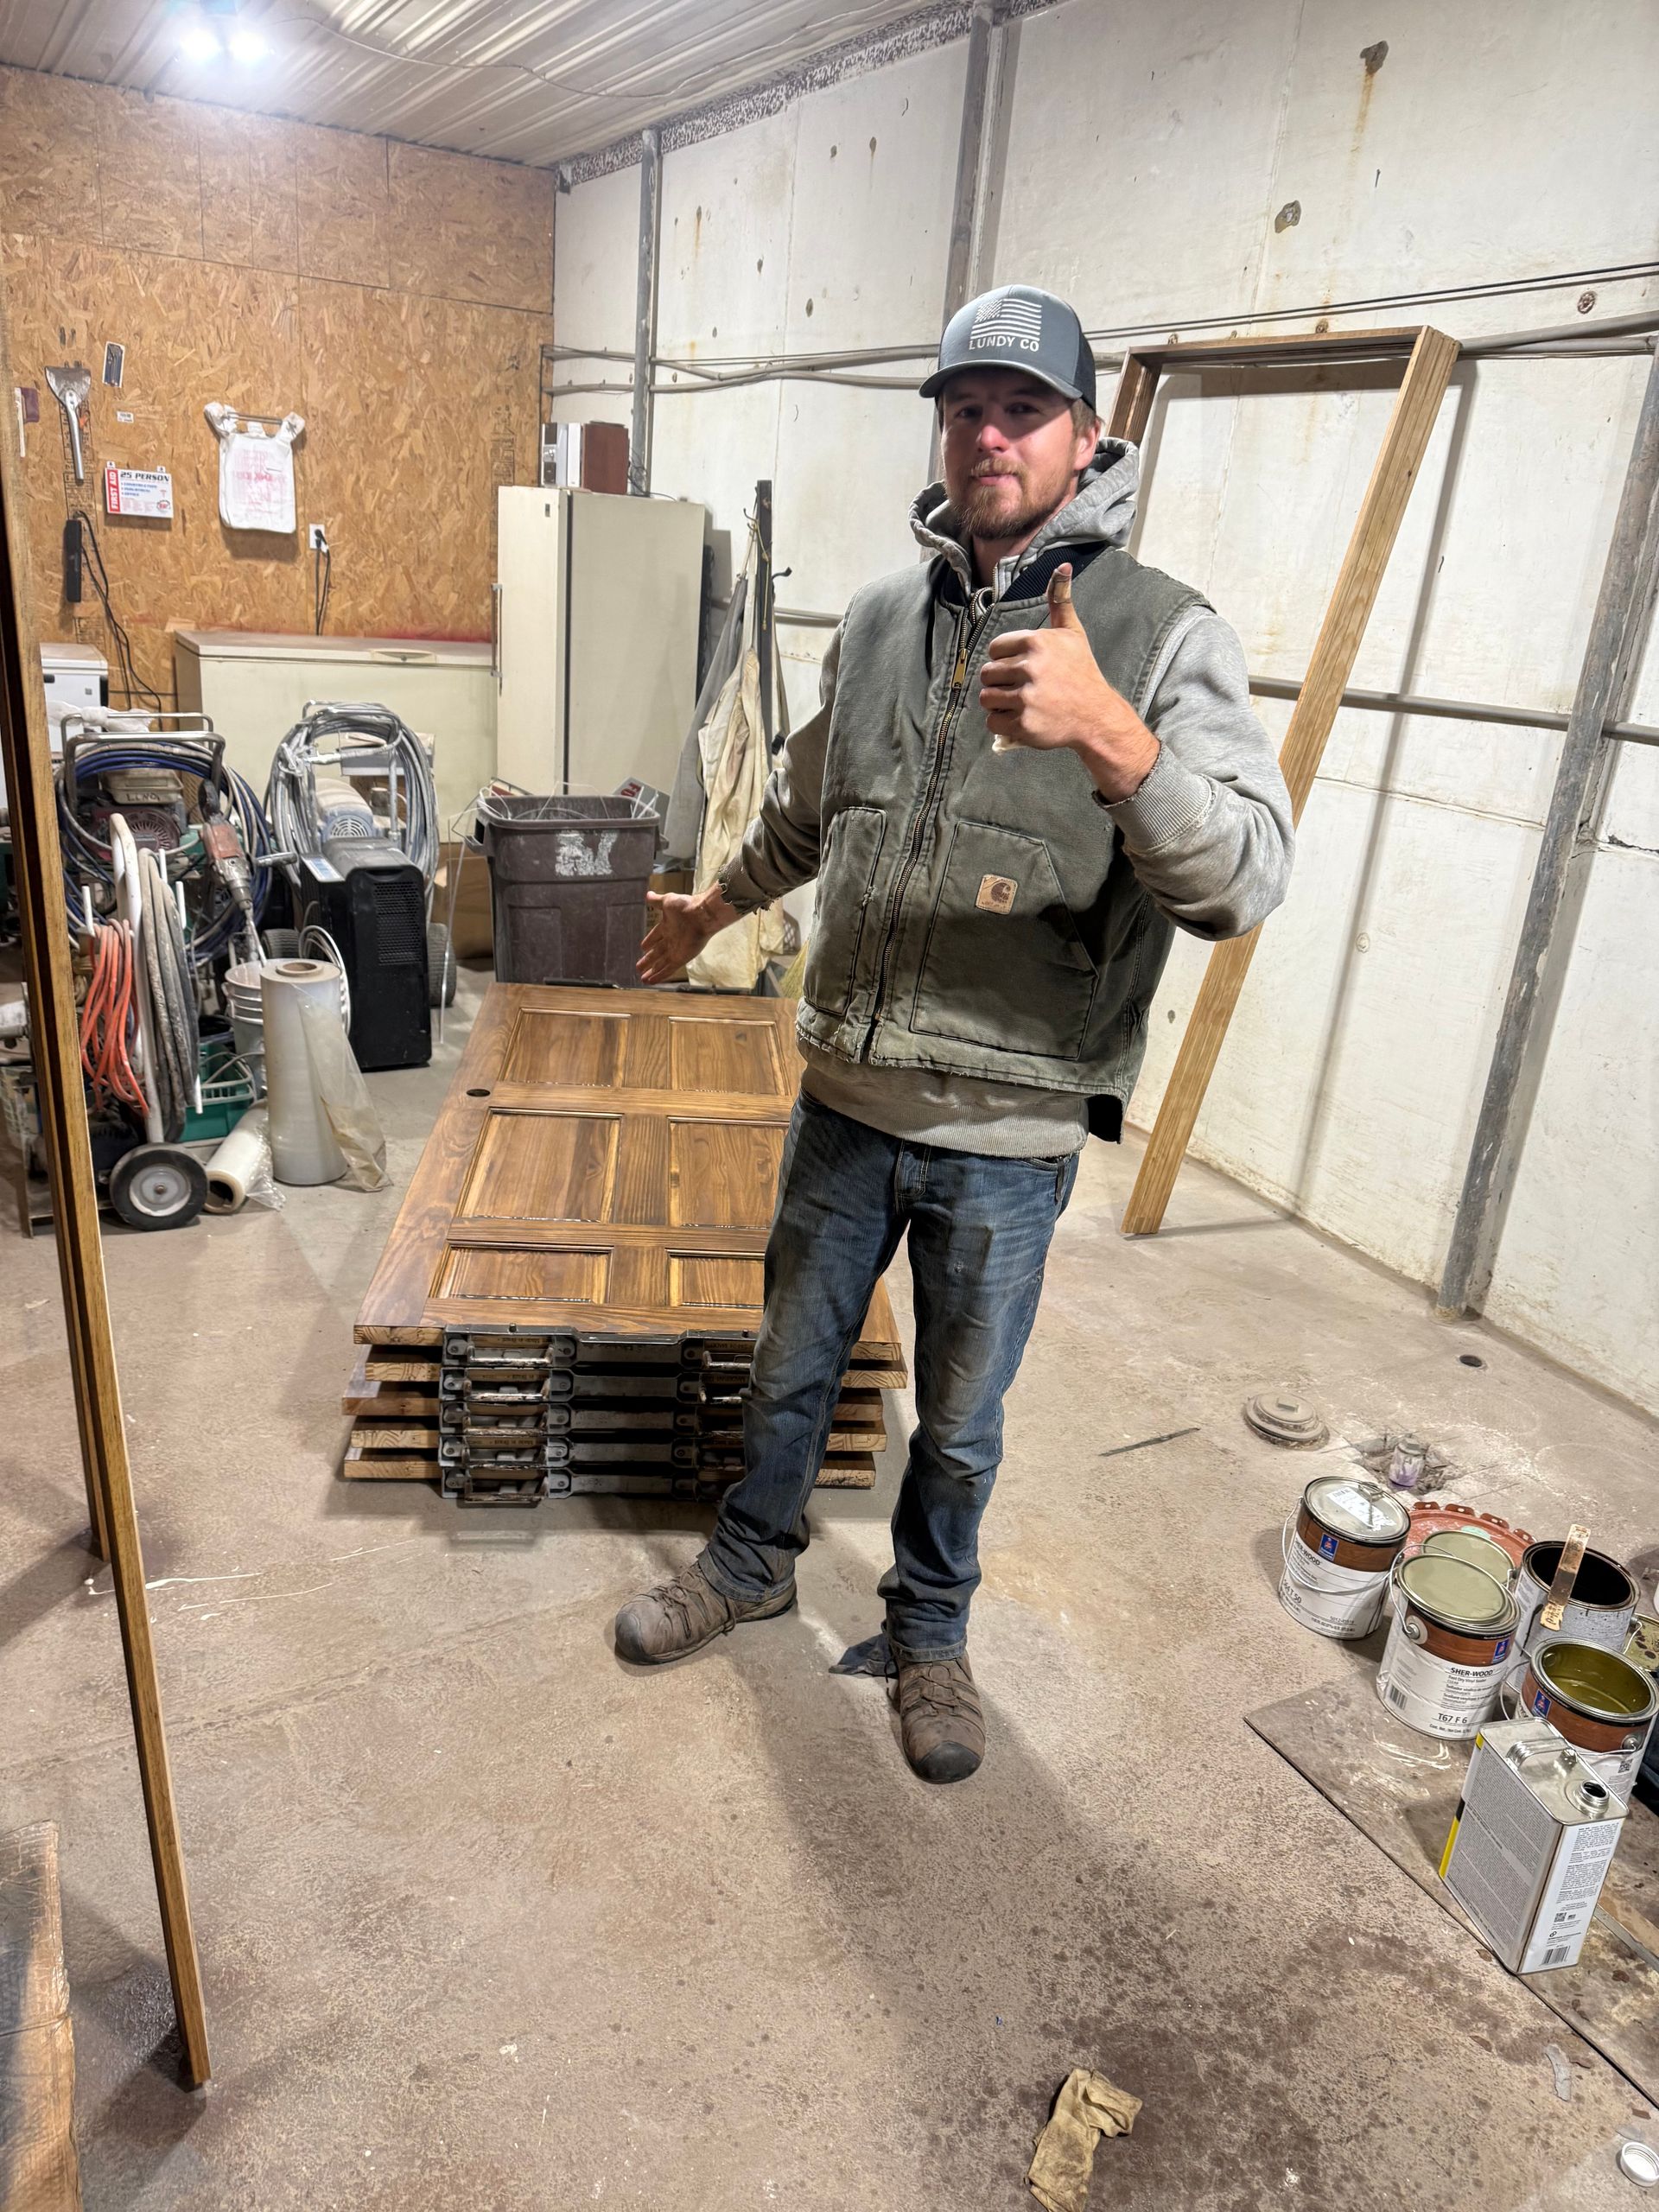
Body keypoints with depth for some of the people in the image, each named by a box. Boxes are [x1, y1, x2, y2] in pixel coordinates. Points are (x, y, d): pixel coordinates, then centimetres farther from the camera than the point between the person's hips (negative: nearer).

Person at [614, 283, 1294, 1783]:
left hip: (1009, 1138, -3)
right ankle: (753, 1564, 48)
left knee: (960, 1422, 16)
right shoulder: (881, 619, 3)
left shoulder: (1162, 634, -12)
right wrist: (713, 908, 34)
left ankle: (932, 1630, 43)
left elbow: (1244, 884, -25)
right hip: (846, 1100, 4)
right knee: (790, 1370, 22)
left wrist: (1108, 734, -41)